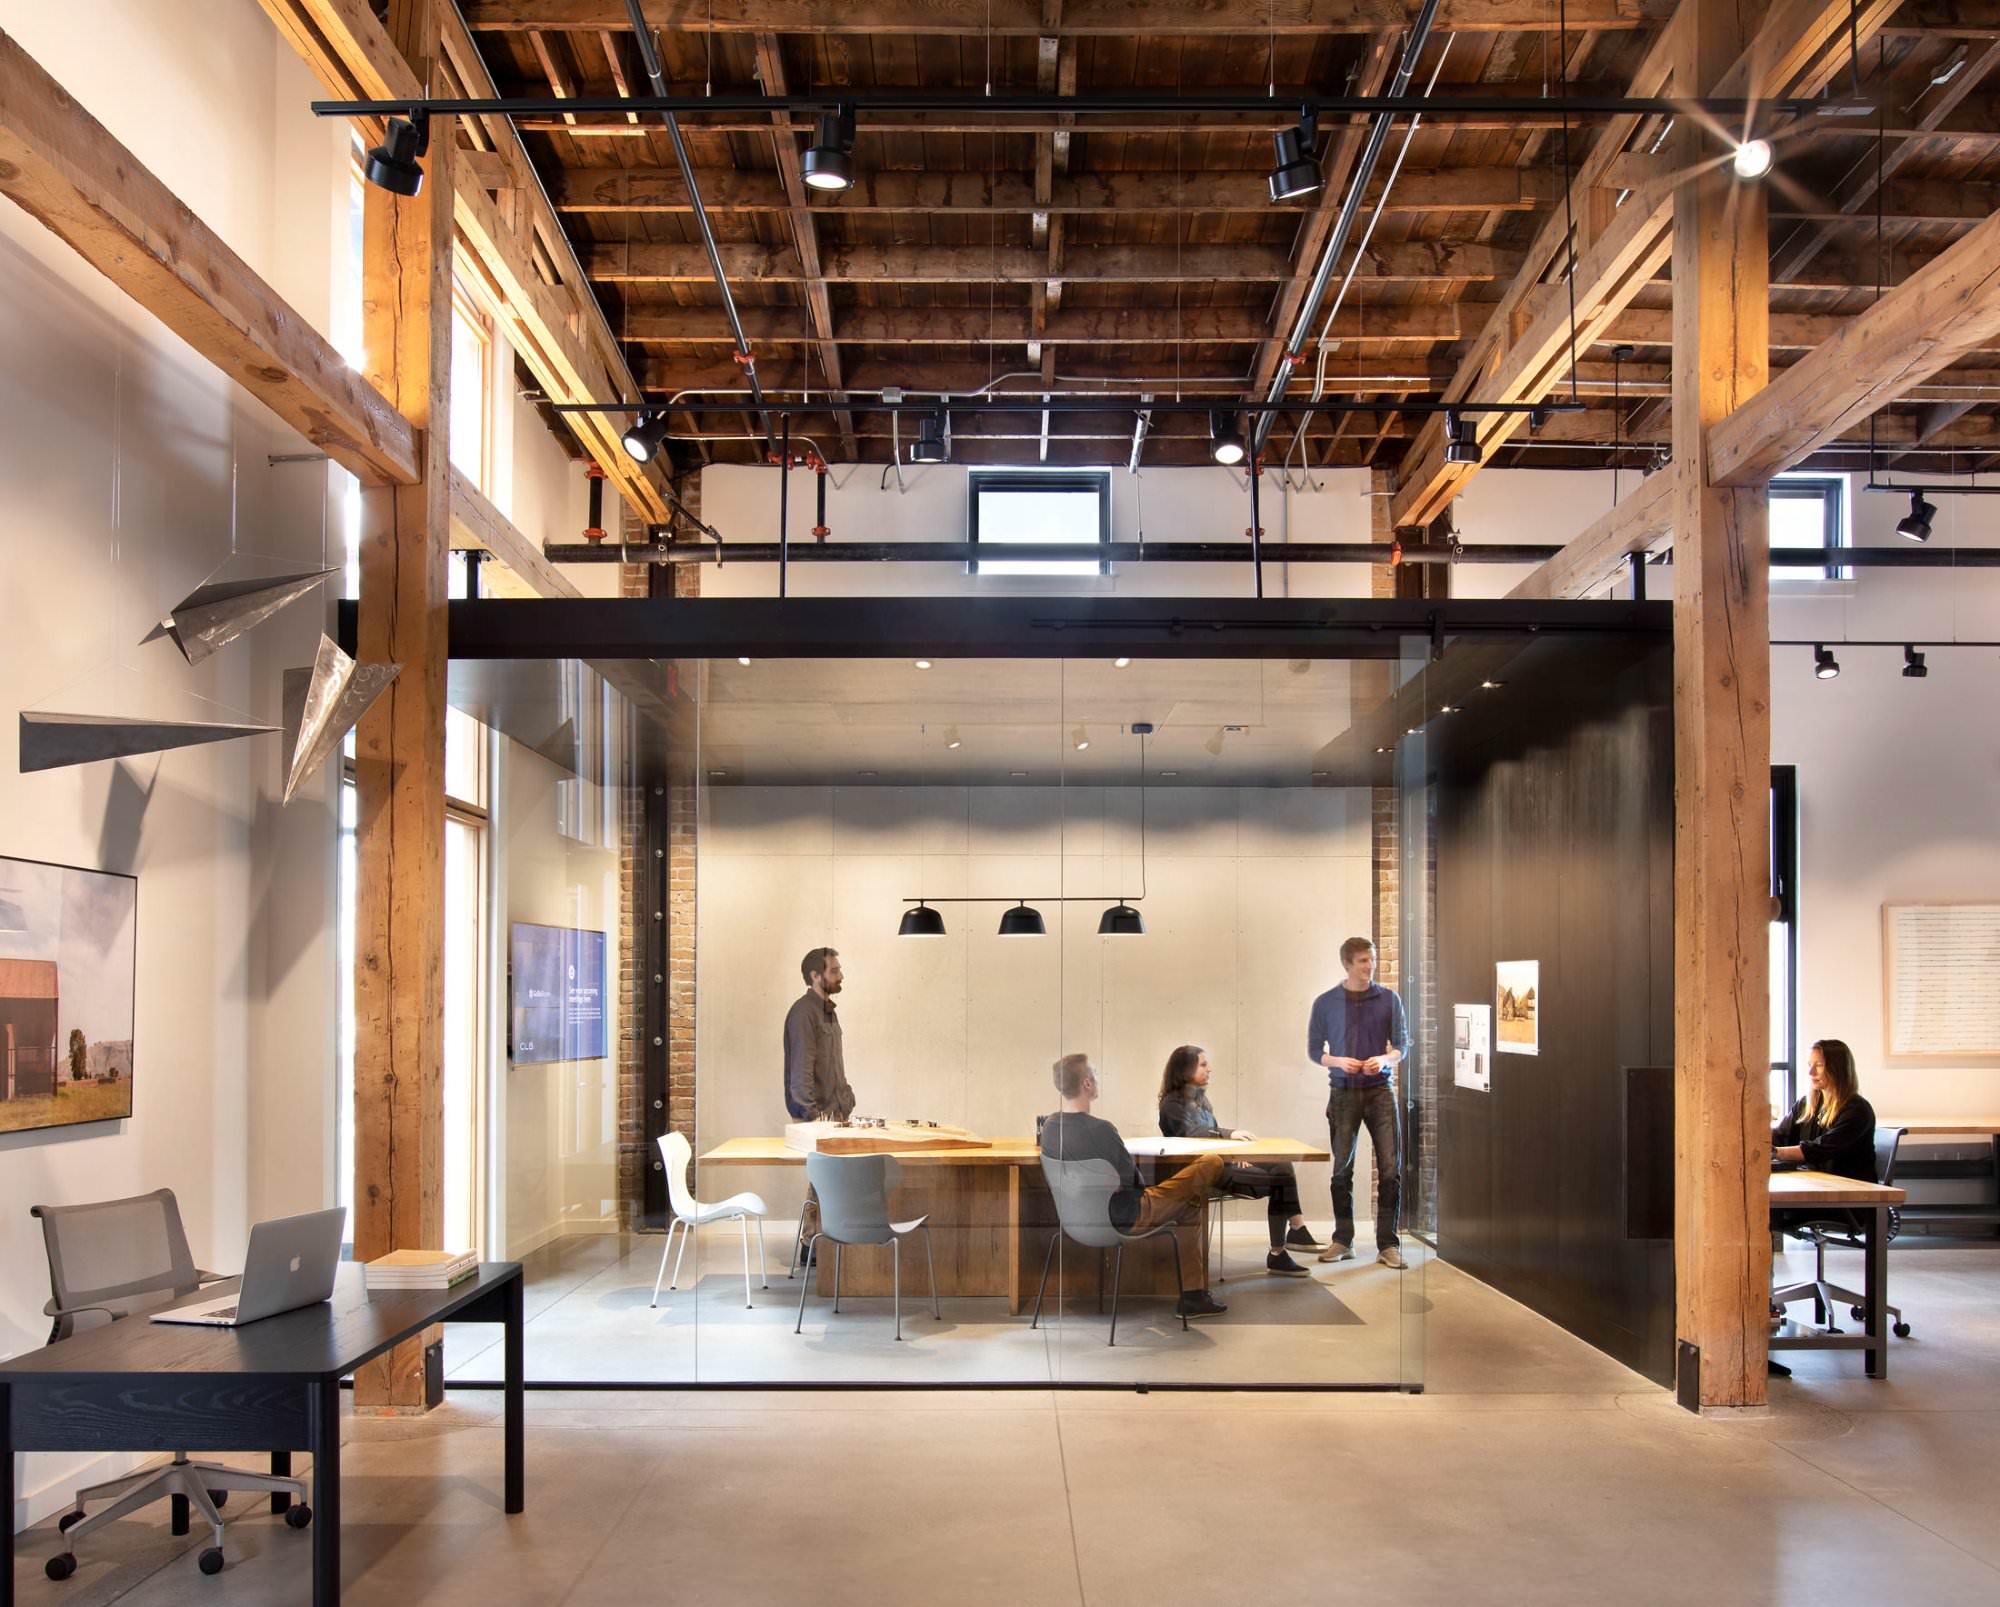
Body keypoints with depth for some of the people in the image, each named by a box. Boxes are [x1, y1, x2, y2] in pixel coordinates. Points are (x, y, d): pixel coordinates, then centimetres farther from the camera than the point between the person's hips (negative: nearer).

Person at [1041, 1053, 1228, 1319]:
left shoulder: (1049, 1127, -5)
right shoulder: (1099, 1129, -29)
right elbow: (1130, 1177, -16)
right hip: (1125, 1218, -9)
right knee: (1211, 1163, 3)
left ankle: (1193, 1296, 33)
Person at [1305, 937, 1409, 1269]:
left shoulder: (1389, 999, 3)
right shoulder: (1325, 1003, 2)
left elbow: (1402, 1045, 6)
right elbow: (1314, 1050, 6)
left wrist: (1385, 1059, -15)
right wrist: (1338, 1061, -13)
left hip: (1380, 1090, 0)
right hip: (1343, 1092, 0)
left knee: (1390, 1168, -5)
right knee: (1342, 1169, 7)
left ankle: (1388, 1244, 2)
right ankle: (1342, 1241, 18)